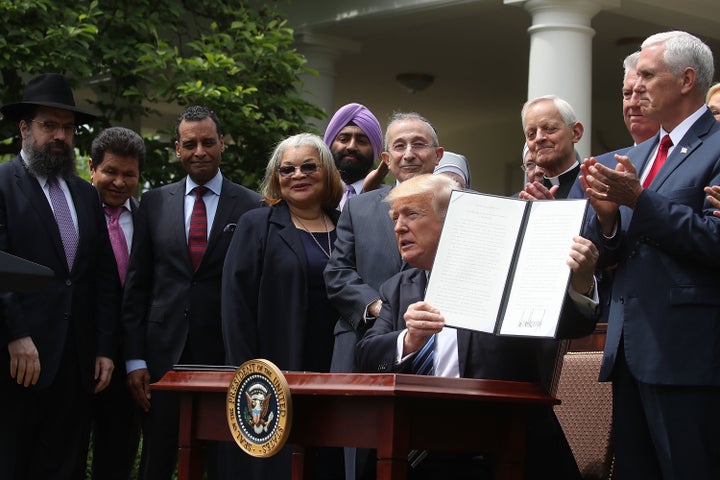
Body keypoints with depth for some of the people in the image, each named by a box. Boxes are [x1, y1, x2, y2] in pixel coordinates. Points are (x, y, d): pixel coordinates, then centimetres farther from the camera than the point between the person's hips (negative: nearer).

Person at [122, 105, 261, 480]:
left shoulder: (252, 207, 0)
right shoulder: (155, 203, 8)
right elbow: (136, 284, 7)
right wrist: (135, 358, 1)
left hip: (225, 353, -2)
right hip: (163, 351, 2)